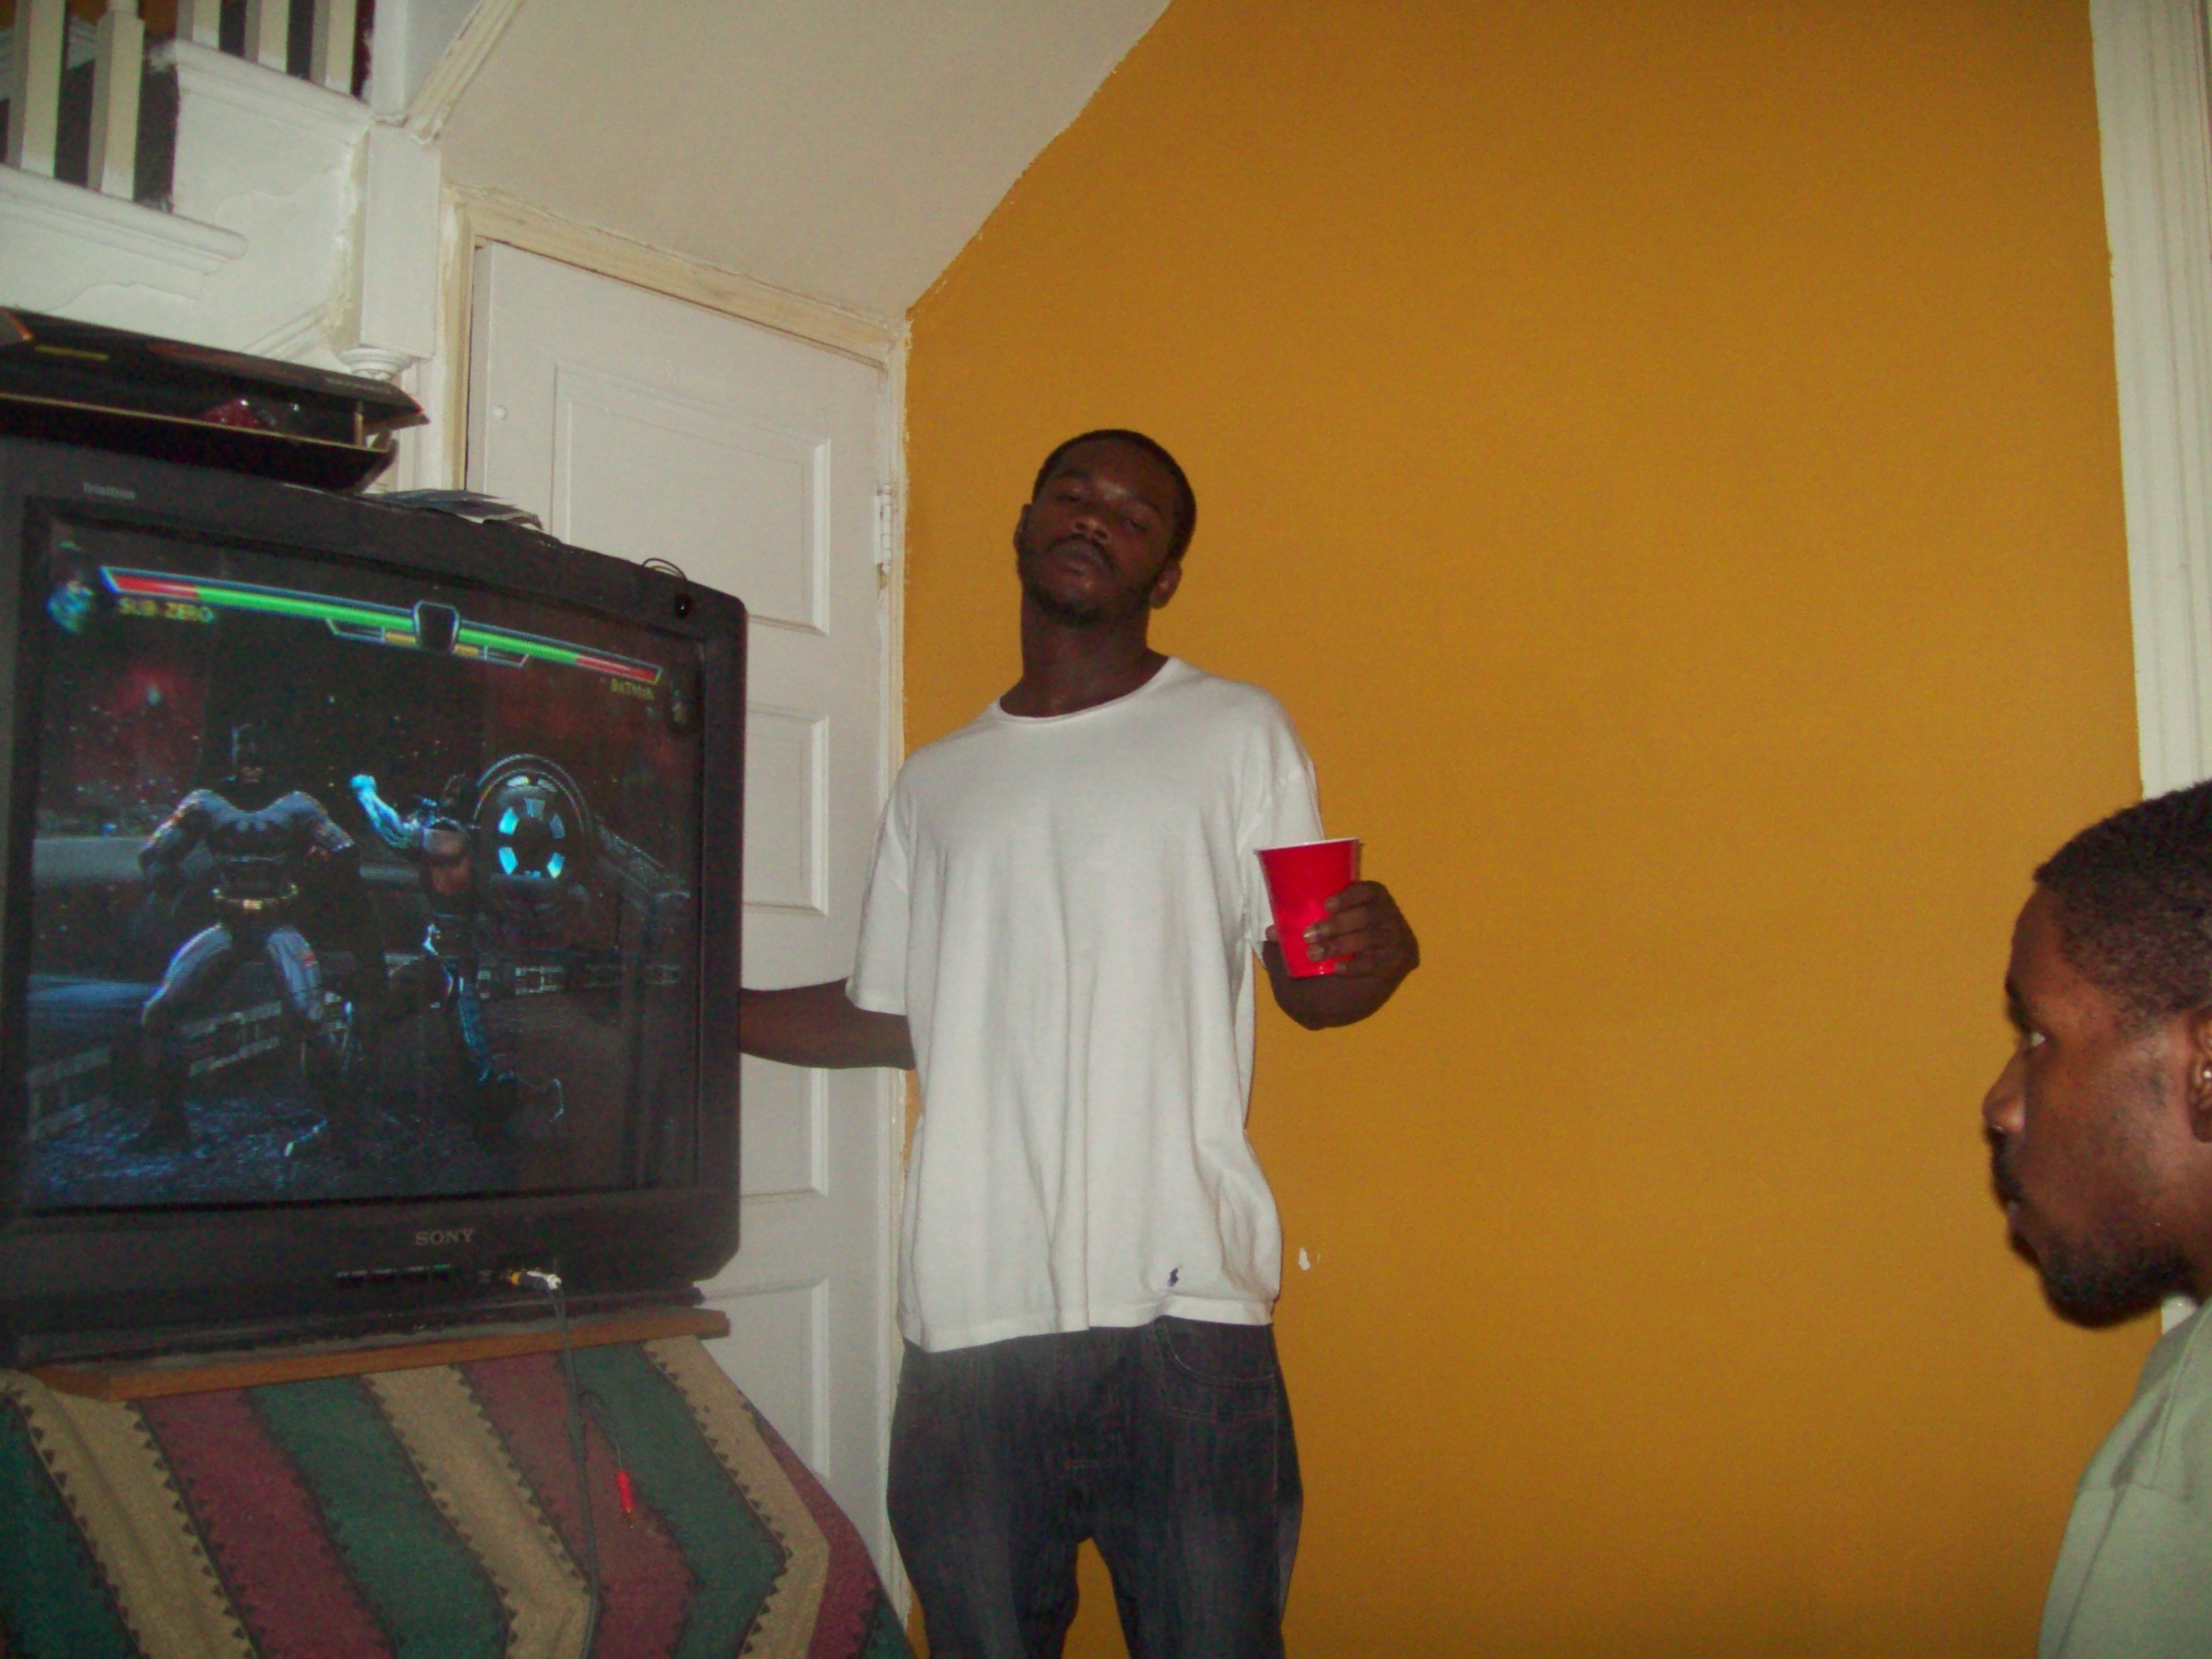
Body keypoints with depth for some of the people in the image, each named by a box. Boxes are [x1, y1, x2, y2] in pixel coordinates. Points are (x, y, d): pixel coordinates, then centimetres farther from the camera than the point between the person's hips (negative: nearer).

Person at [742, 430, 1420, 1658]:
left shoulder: (1234, 732, 8)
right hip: (966, 1320, 3)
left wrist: (1375, 949, -17)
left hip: (1178, 1307, -3)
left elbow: (1306, 988, 5)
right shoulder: (935, 783, 18)